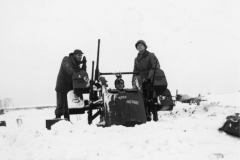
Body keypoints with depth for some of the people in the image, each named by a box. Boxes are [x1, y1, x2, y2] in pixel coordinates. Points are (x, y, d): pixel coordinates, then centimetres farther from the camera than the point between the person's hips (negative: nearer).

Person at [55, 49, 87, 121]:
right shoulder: (66, 59, -6)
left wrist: (84, 63, -4)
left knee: (68, 106, 11)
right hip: (62, 87, -6)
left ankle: (67, 120, 18)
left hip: (70, 88, 6)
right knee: (60, 105, -7)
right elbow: (67, 68, -26)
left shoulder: (77, 64, 14)